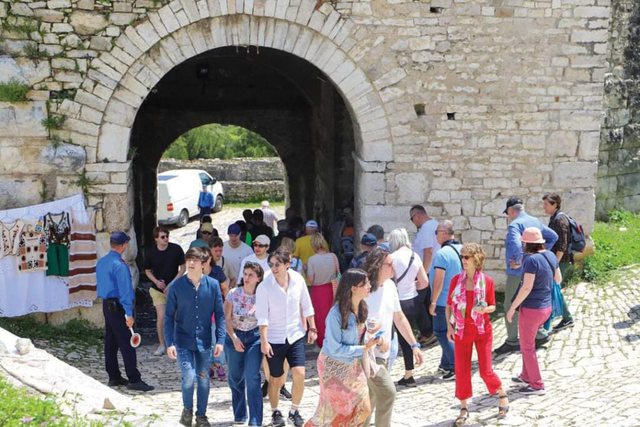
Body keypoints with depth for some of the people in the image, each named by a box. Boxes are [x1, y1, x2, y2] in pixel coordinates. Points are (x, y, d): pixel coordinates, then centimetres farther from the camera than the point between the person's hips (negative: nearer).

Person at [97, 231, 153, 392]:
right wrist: (129, 313, -18)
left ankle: (114, 377, 20)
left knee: (110, 342, 13)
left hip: (106, 304, 9)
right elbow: (125, 290, -19)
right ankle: (134, 380, -8)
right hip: (118, 306, -9)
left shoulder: (101, 262, 10)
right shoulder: (120, 265, -18)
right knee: (127, 344, -8)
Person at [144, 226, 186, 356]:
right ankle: (162, 345, 7)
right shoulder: (150, 252, -7)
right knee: (161, 316, -7)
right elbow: (147, 271, 6)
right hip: (157, 289, 0)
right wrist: (156, 282, -12)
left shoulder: (176, 249, -11)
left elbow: (183, 268, -3)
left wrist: (172, 283, -11)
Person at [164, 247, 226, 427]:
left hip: (204, 341, 2)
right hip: (183, 341, -1)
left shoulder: (213, 285, -4)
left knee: (203, 379, 10)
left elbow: (219, 314, 1)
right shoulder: (176, 286, -6)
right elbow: (169, 316, -2)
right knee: (189, 377, -11)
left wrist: (220, 340, -5)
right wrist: (169, 343, -7)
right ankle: (187, 409, 18)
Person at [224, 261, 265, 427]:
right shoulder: (233, 294, -5)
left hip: (254, 337, -2)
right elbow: (226, 319, -3)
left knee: (252, 378, -13)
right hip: (234, 337, 2)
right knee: (235, 377, 12)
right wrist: (234, 338, -10)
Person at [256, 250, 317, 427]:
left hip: (295, 335, 2)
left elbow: (306, 306, 6)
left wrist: (312, 328, 9)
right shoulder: (264, 287, -14)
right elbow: (262, 317, -14)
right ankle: (275, 413, 29)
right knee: (276, 379, 7)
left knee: (299, 373, -8)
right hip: (274, 339, -2)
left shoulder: (298, 280, -6)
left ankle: (294, 411, 13)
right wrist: (264, 341, -19)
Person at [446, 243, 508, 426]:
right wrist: (449, 326, -5)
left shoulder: (487, 281, -8)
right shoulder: (456, 280, -3)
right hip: (462, 330, 2)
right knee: (461, 370, 4)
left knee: (486, 370, 0)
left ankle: (502, 395, 29)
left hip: (483, 330, -2)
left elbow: (493, 306, 0)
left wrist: (485, 309, -22)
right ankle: (464, 409, 17)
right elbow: (449, 305, 4)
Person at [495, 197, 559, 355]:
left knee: (510, 306, 2)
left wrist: (517, 262, -23)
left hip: (518, 273, -8)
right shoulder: (535, 221, 9)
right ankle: (540, 334, 23)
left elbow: (516, 244, -37)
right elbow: (553, 236, 18)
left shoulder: (515, 225, -19)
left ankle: (512, 342, 6)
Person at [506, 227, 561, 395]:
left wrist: (512, 308, -17)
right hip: (546, 307, 8)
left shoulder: (531, 259, -23)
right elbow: (558, 279, 12)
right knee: (527, 342, 25)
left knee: (527, 347, 8)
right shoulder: (550, 256, 0)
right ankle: (526, 376, 36)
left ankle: (537, 385, 14)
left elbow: (527, 288, -25)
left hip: (531, 309, -8)